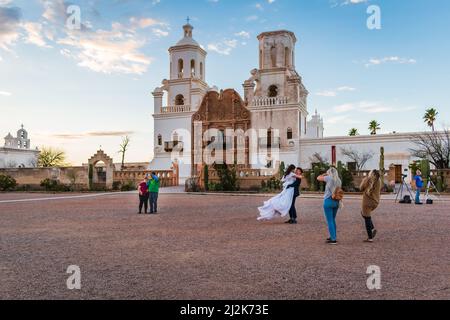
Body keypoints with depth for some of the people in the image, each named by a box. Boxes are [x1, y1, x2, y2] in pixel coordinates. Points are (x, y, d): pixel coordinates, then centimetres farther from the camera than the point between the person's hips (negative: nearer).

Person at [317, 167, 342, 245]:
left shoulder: (329, 178, -9)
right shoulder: (339, 180, 7)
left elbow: (318, 178, 1)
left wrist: (325, 174, 14)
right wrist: (339, 202, 19)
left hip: (328, 201, -6)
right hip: (336, 201, 6)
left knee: (330, 221, -2)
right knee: (333, 220, 20)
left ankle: (333, 239, -3)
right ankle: (334, 236, 28)